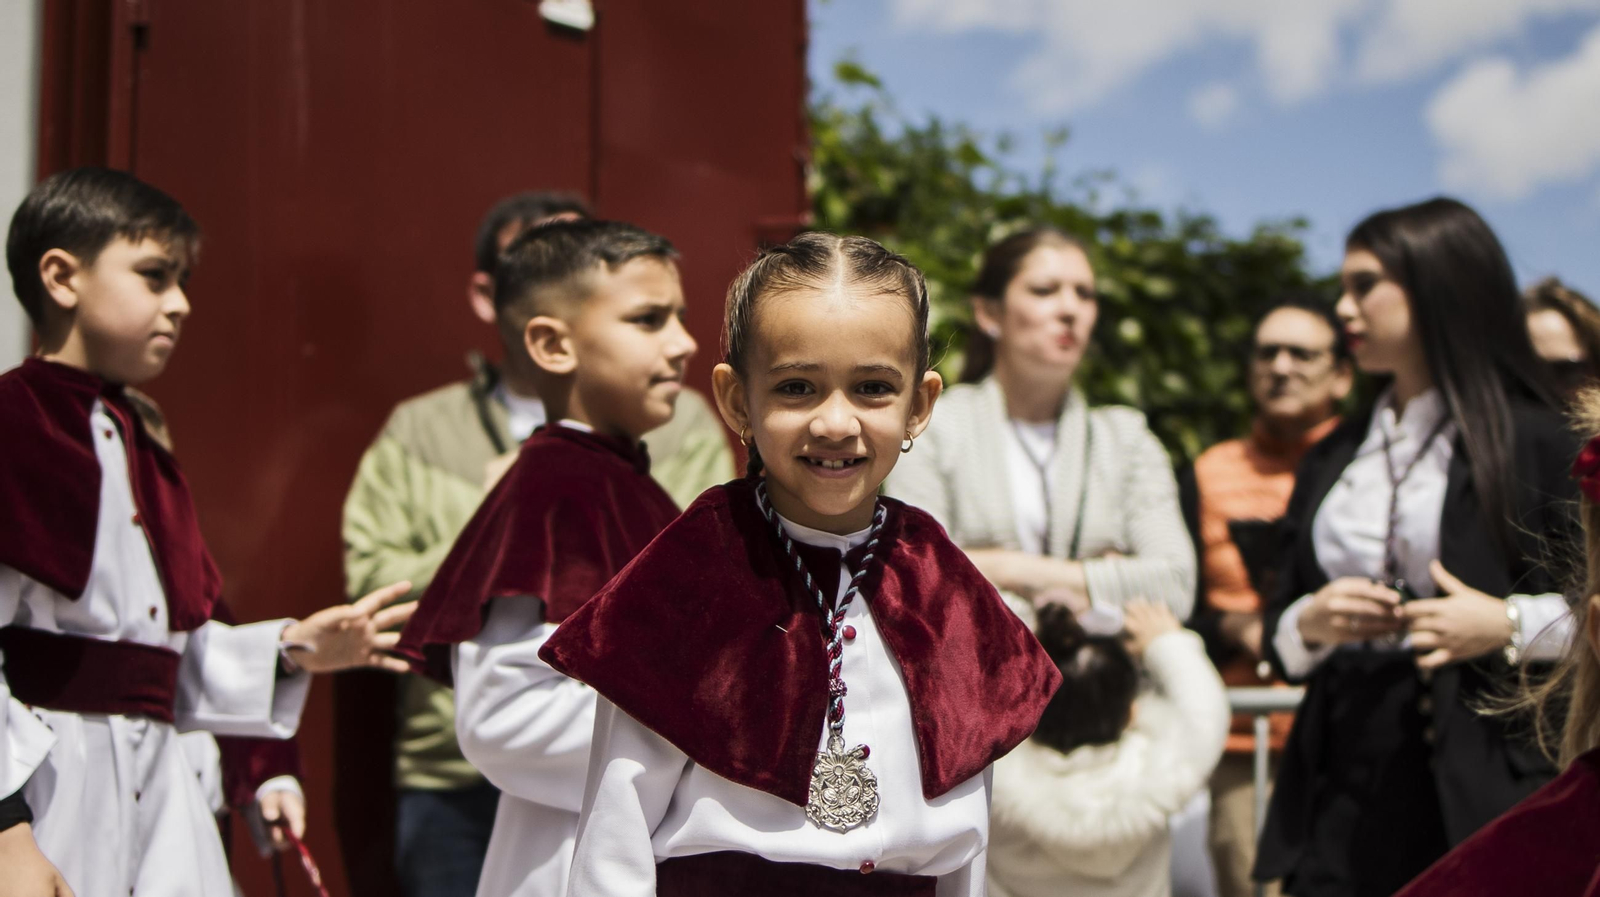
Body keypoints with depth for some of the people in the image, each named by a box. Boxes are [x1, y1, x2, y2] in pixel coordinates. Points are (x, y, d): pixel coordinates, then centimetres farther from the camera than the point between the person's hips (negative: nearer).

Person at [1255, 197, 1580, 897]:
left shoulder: (1528, 440, 1)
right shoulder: (1331, 460, 19)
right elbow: (1278, 634, 19)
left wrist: (1511, 626, -16)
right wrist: (1310, 624, -2)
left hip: (1487, 787, -4)